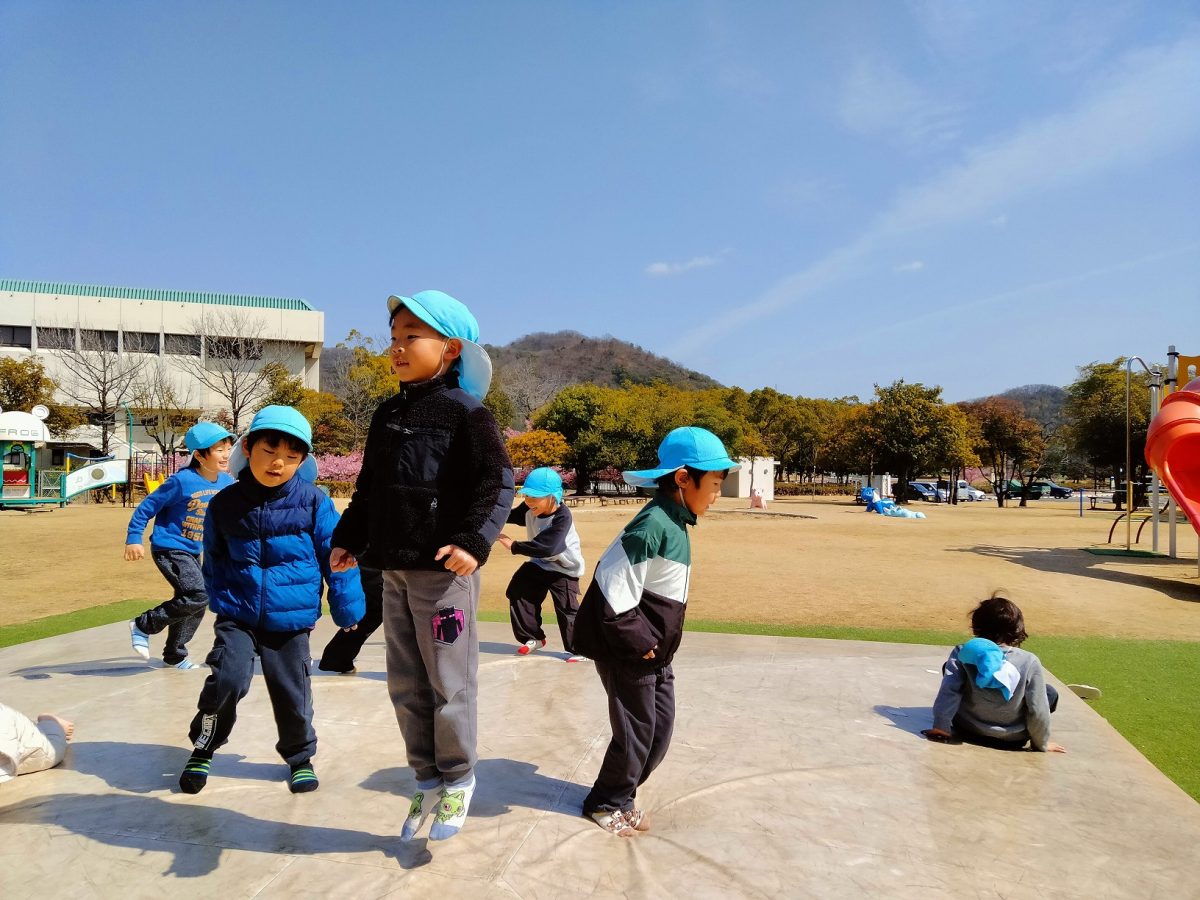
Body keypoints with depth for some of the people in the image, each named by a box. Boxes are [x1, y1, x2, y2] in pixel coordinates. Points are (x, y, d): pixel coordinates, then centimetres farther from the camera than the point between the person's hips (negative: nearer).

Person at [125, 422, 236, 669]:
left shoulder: (226, 482, -3)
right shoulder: (182, 481, -22)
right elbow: (147, 507, -14)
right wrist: (133, 539, -14)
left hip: (193, 552, 8)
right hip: (169, 548, -8)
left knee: (195, 605, 12)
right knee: (199, 596, -20)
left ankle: (174, 655, 32)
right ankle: (143, 626, 0)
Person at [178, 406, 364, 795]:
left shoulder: (313, 502, -8)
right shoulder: (225, 503, -1)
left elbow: (336, 556, -3)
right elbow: (214, 559, 13)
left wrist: (347, 609, 0)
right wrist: (221, 600, 8)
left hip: (291, 620, -1)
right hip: (237, 616, 1)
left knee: (291, 692, 8)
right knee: (227, 679, -17)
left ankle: (300, 758, 35)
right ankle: (202, 749, 13)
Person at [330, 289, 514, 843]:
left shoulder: (465, 412, -9)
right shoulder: (387, 415, 13)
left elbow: (497, 483, -15)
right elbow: (369, 487, 21)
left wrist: (474, 539, -25)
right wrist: (348, 538, 16)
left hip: (444, 568, -7)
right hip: (393, 569, 7)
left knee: (449, 681, 3)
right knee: (405, 684, 14)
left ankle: (457, 780, 24)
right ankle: (426, 779, 30)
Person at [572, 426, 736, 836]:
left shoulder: (674, 523, 5)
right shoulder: (652, 526, -25)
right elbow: (614, 595, -28)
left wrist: (656, 644, 12)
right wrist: (641, 644, -19)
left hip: (654, 652, 9)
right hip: (626, 654, -9)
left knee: (660, 730, 16)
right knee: (635, 734, 6)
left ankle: (622, 796, 34)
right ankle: (605, 803, 28)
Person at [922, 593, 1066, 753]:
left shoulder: (963, 653, -17)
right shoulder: (1030, 662, -19)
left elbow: (949, 690, -21)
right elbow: (1038, 709, -15)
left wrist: (940, 726, -14)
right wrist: (1041, 743, 0)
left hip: (968, 730, 0)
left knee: (950, 667, 18)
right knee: (1050, 692, 21)